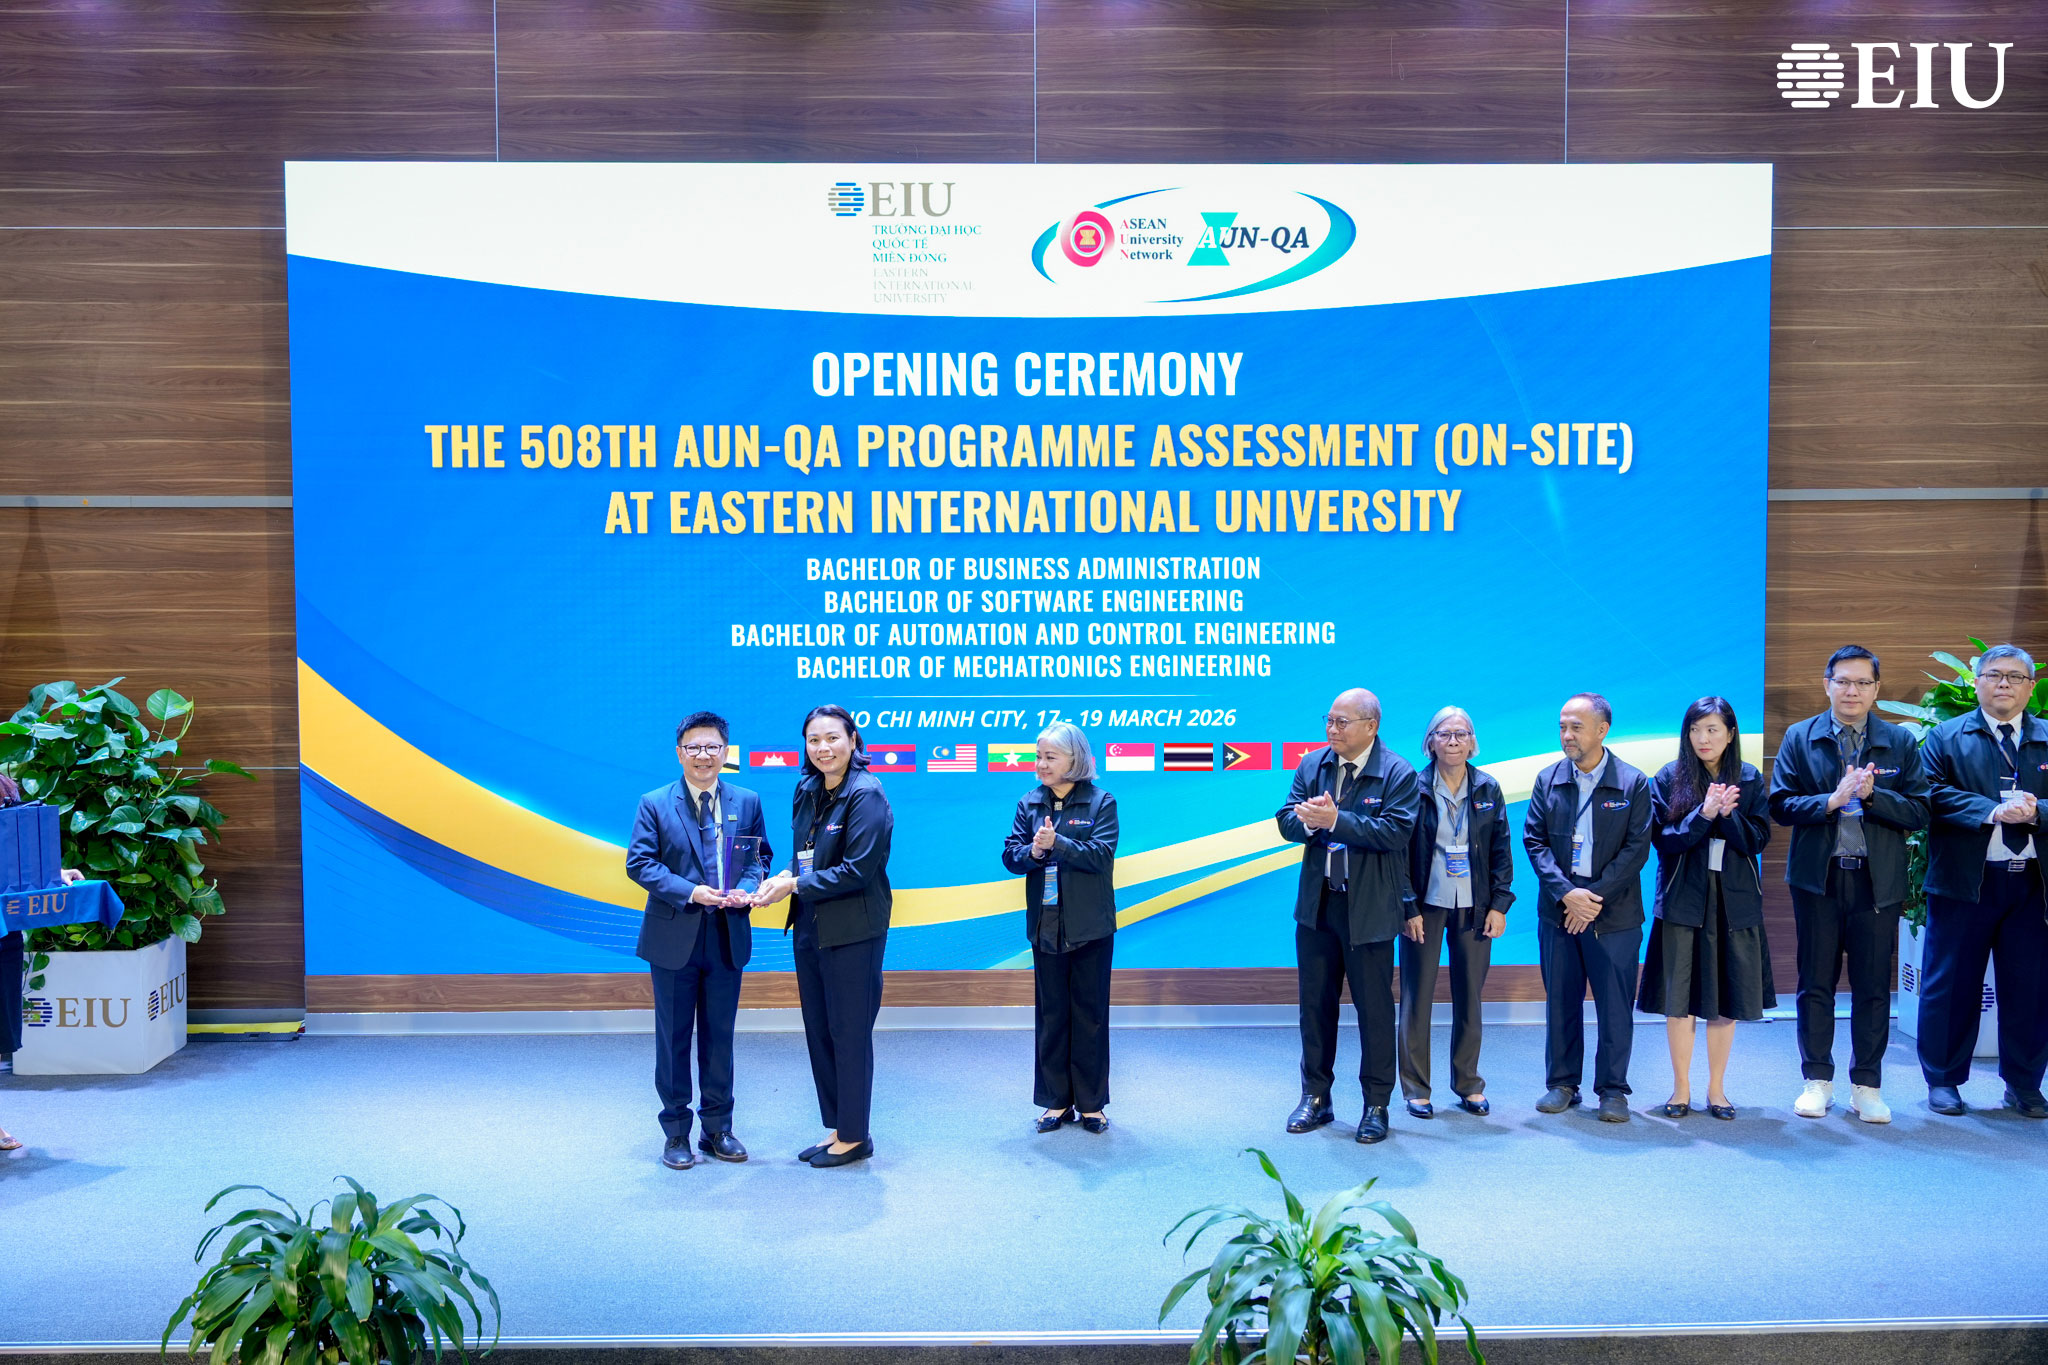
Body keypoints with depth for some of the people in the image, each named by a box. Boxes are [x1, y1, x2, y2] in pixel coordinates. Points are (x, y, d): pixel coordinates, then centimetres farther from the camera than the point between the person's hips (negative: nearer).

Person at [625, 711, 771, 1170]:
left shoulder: (747, 802, 5)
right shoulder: (655, 804, -3)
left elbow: (759, 856, 9)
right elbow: (639, 862, -8)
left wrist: (746, 888, -12)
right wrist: (691, 892, -19)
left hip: (728, 938, 2)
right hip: (674, 938, -2)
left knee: (720, 1035, 11)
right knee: (674, 1037, 7)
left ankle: (718, 1128, 24)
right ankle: (676, 1132, 19)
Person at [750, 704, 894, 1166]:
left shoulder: (865, 795, -15)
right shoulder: (807, 791, 9)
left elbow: (858, 870, -19)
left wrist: (795, 885, -15)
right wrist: (783, 878, -4)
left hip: (852, 932, -8)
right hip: (810, 929, 8)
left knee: (849, 1033, 2)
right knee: (819, 1032, 14)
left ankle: (854, 1136, 14)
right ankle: (836, 1127, 26)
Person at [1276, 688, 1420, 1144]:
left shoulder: (1398, 774, -9)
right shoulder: (1312, 765, 7)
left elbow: (1394, 832, -21)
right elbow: (1287, 821, 2)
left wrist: (1335, 820, -27)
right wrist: (1309, 820, -20)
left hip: (1368, 910, -5)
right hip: (1316, 905, 5)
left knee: (1374, 1008, 4)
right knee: (1315, 1003, 12)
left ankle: (1376, 1105, 17)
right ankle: (1315, 1097, 25)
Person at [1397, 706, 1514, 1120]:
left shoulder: (1488, 790, 5)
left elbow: (1501, 850, 7)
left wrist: (1499, 905, 0)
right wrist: (1408, 909, -9)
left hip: (1474, 909, 2)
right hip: (1425, 907, -2)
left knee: (1470, 997, 8)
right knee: (1417, 996, 1)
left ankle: (1469, 1085, 20)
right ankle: (1416, 1089, 11)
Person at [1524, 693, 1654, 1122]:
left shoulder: (1633, 784, -2)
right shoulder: (1547, 780, 5)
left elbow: (1637, 848, -6)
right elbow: (1534, 841, 1)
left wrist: (1595, 896, -13)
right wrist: (1566, 893, -12)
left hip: (1615, 912, -2)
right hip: (1558, 909, 3)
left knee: (1615, 1005, 2)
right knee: (1561, 1001, 9)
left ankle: (1612, 1090, 13)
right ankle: (1562, 1083, 20)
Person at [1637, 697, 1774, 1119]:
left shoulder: (1749, 780, 5)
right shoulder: (1668, 778, 0)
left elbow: (1758, 839, -2)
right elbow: (1663, 838, -7)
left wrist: (1726, 814, -19)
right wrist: (1704, 814, -20)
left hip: (1735, 900, 2)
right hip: (1683, 899, -1)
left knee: (1728, 997, 6)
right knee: (1679, 995, 0)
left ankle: (1717, 1089, 17)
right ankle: (1681, 1088, 12)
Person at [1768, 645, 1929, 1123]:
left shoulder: (1900, 742, 4)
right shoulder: (1799, 738, 3)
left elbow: (1919, 812, -3)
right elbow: (1781, 805, -4)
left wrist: (1872, 795, -17)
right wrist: (1832, 800, -18)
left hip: (1878, 881, 0)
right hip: (1818, 877, 0)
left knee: (1874, 985, 5)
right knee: (1816, 982, 6)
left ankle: (1867, 1085, 17)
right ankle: (1816, 1080, 18)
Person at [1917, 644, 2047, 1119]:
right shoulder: (1946, 738, 5)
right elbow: (1934, 794, -9)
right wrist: (1992, 812, -20)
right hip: (1965, 884, -2)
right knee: (1952, 985, 4)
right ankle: (1943, 1080, 16)